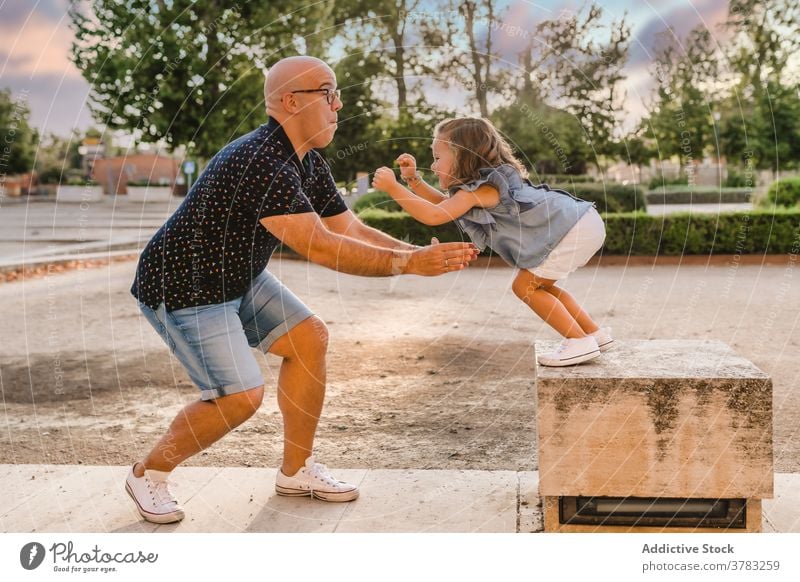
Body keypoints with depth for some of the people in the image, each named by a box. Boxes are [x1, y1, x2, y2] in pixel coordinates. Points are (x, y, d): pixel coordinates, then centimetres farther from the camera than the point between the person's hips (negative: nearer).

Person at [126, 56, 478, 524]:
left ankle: (298, 470, 15)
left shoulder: (309, 165, 2)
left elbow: (352, 230, 1)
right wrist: (408, 263, -34)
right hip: (184, 288, -10)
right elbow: (321, 248, -35)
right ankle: (149, 473, 9)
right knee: (241, 395, -15)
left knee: (309, 338, 3)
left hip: (239, 277, 10)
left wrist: (423, 253, -13)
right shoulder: (261, 164, -31)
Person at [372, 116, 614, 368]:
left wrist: (392, 186, -23)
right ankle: (595, 333, 25)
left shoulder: (480, 190, -17)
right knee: (536, 285, 20)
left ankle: (580, 342, -2)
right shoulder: (485, 183, 14)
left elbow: (434, 215, -27)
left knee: (525, 286, -5)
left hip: (576, 228, -10)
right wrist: (413, 179, 13)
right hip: (583, 224, 10)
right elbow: (443, 204, 24)